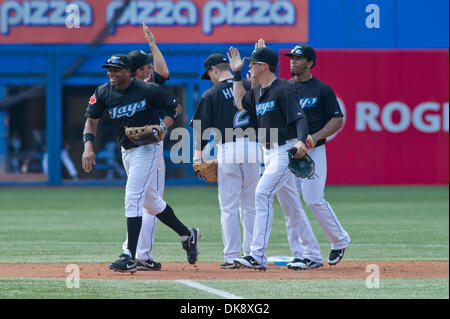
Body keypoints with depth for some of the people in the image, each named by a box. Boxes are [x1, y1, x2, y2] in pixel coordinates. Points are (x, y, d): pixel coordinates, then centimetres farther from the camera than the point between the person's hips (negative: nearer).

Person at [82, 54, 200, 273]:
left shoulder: (147, 90, -15)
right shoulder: (103, 93, -1)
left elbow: (174, 107, -3)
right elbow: (91, 120, -1)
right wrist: (88, 145, -17)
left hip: (148, 148, -7)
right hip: (126, 151, 7)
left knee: (133, 198, -16)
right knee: (150, 201, 17)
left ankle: (131, 258, -17)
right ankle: (187, 235, 36)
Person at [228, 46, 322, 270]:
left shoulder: (282, 90, -13)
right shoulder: (258, 92, 14)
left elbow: (300, 119, -21)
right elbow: (241, 103, 31)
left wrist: (301, 141, -39)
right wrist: (236, 73, 23)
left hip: (285, 151, -10)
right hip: (269, 153, 10)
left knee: (262, 194, -19)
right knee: (290, 204, 11)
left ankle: (258, 255, -22)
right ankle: (313, 256, 17)